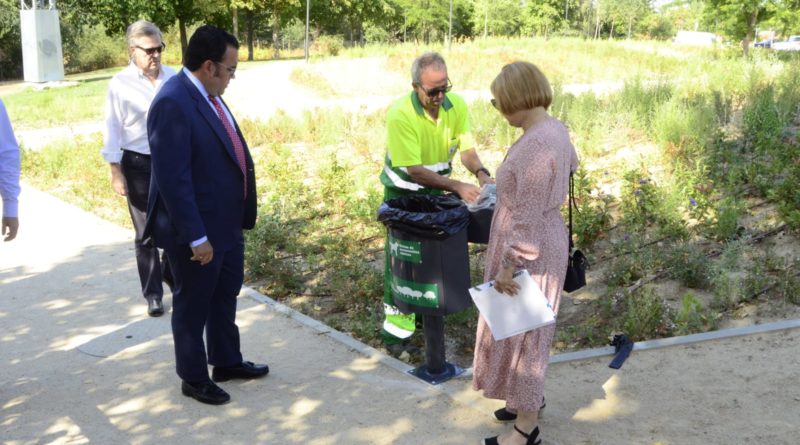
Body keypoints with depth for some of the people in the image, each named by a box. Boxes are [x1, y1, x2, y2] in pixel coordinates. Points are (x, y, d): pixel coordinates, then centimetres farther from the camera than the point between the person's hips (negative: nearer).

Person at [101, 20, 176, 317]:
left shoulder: (174, 78, 0)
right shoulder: (120, 84, -8)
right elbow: (113, 131, -6)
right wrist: (116, 173, -9)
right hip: (139, 164, -3)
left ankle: (173, 275, 38)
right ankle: (153, 294, 16)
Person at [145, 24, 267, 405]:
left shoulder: (208, 95, 5)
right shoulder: (173, 103, -24)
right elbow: (173, 179, -26)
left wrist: (240, 215, 16)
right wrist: (196, 237, -25)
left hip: (227, 223, 9)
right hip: (198, 231, -9)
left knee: (225, 297, 23)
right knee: (193, 306, 10)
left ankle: (227, 362, 41)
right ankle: (193, 378, 28)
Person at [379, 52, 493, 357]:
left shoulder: (456, 105, -12)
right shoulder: (400, 115, -28)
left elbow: (466, 148, -9)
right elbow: (415, 170, -29)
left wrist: (481, 173, -30)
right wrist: (457, 187, -36)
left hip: (436, 189, 5)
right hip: (403, 192, -5)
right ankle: (396, 329, 2)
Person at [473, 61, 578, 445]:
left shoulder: (535, 147, -29)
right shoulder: (553, 129, 2)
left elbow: (528, 218, -28)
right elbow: (572, 166, 25)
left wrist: (509, 266, -21)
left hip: (529, 255, -10)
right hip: (542, 244, 10)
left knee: (521, 334, 5)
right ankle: (531, 397, 43)